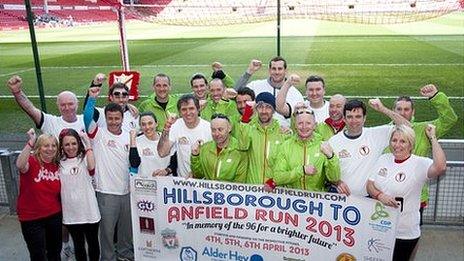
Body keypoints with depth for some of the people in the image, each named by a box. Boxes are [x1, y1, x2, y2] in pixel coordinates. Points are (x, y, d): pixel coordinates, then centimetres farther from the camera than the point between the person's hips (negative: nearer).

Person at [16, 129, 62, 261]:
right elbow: (20, 165, -40)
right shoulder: (31, 161, -14)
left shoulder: (57, 165, 1)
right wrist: (30, 143, -46)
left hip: (54, 216, 5)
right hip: (31, 219, -5)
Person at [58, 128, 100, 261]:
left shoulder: (85, 158, -2)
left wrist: (88, 144, -18)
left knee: (93, 242, 14)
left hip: (89, 210, -2)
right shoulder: (59, 162, 2)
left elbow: (91, 167, -24)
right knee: (78, 244, 16)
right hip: (71, 213, 2)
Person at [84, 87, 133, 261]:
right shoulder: (99, 134, -7)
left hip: (127, 191, 4)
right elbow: (87, 118, -25)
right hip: (106, 192, -4)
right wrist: (92, 98, -34)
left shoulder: (128, 137, 6)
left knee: (127, 227, 19)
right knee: (107, 228, 9)